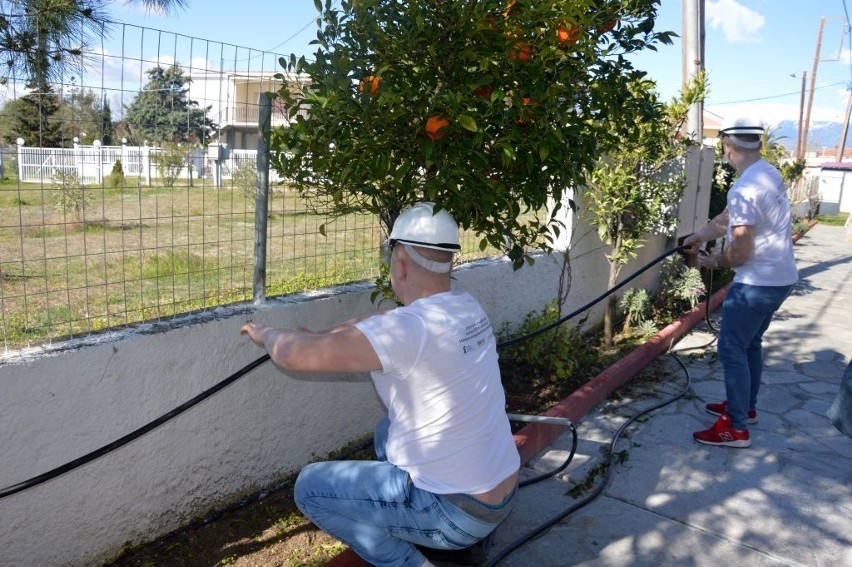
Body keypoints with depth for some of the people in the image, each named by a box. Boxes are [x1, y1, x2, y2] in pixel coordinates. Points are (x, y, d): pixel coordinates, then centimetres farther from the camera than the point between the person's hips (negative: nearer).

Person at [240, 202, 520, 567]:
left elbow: (295, 355, -23)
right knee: (386, 430, 29)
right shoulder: (469, 308, -1)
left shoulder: (408, 327, -26)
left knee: (310, 487, 1)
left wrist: (266, 334, -1)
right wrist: (329, 339, 16)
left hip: (458, 512, -8)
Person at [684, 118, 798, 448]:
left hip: (758, 283, -10)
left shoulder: (745, 188, -23)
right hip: (780, 278, 10)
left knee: (732, 349, -1)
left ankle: (736, 429, 6)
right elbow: (729, 218, 19)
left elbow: (740, 252, -22)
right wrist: (700, 236, 25)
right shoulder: (767, 174, 8)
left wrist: (715, 261, -4)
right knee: (750, 344, 22)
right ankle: (746, 407, 36)